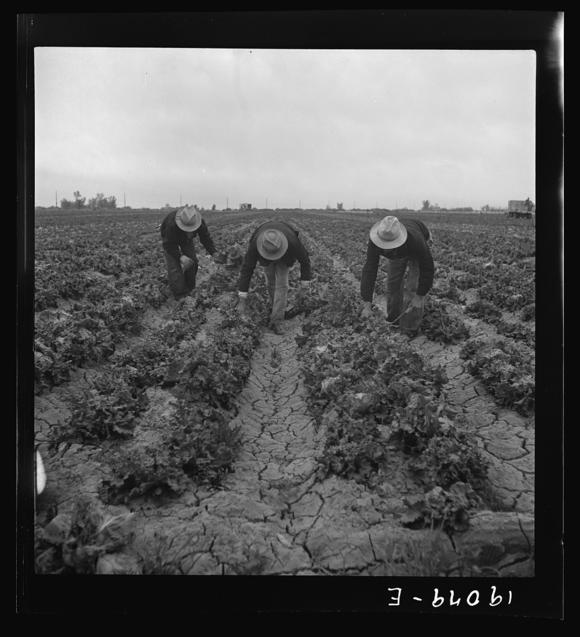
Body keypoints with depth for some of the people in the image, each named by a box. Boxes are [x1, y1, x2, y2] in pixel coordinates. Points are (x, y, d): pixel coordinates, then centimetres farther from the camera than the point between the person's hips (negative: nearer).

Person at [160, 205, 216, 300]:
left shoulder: (200, 223, -32)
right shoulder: (171, 224, -43)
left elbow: (206, 238, -20)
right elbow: (168, 245, -33)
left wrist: (213, 253, -29)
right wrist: (180, 256, -42)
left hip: (186, 239, 4)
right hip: (170, 240, -4)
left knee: (192, 262, -2)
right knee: (174, 266, -14)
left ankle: (190, 291, 15)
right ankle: (180, 297, -9)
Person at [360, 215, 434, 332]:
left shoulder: (415, 240, -47)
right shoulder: (375, 241, -39)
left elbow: (427, 268, -33)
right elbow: (369, 270, -38)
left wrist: (420, 296, -29)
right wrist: (367, 304, -42)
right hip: (397, 253, 3)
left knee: (413, 287, -12)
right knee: (393, 283, -1)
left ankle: (409, 329, -3)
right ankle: (393, 323, 17)